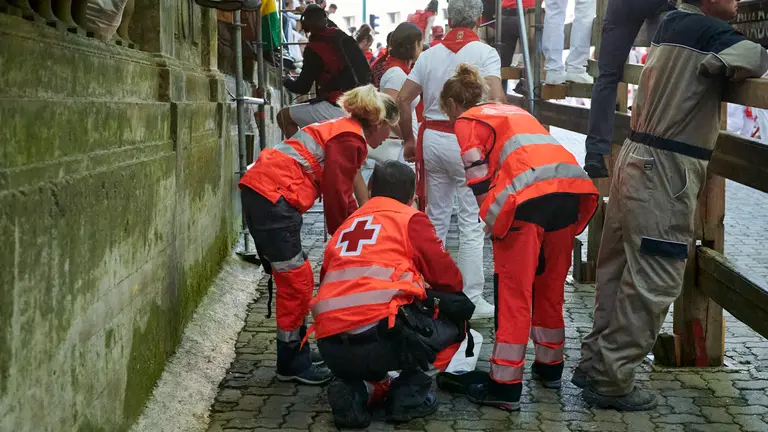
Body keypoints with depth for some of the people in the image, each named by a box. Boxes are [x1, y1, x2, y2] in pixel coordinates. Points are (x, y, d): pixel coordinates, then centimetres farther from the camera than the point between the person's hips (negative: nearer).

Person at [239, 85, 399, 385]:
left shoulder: (341, 130, 23)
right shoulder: (350, 140, -8)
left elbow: (340, 191, 32)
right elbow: (336, 195, -8)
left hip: (259, 189, 10)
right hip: (274, 195, -10)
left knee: (293, 281, 15)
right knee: (296, 282, -2)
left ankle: (294, 359, 23)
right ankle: (293, 365, 8)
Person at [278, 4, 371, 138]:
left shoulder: (314, 48, -9)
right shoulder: (345, 38, 11)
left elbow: (302, 88, -2)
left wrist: (287, 82, 19)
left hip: (338, 109, -8)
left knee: (284, 116, 6)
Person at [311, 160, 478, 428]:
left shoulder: (345, 226, 25)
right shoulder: (410, 218, 9)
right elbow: (449, 279, 9)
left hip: (331, 349, 6)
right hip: (380, 335, -6)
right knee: (455, 317, 19)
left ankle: (354, 390, 6)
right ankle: (409, 394, 6)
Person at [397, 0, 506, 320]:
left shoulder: (430, 54, 9)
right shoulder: (485, 53, -5)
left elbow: (402, 99, 6)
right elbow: (497, 98, -20)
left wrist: (408, 140, 15)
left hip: (432, 137, 5)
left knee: (435, 218, 16)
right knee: (472, 224, 1)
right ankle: (472, 299, 3)